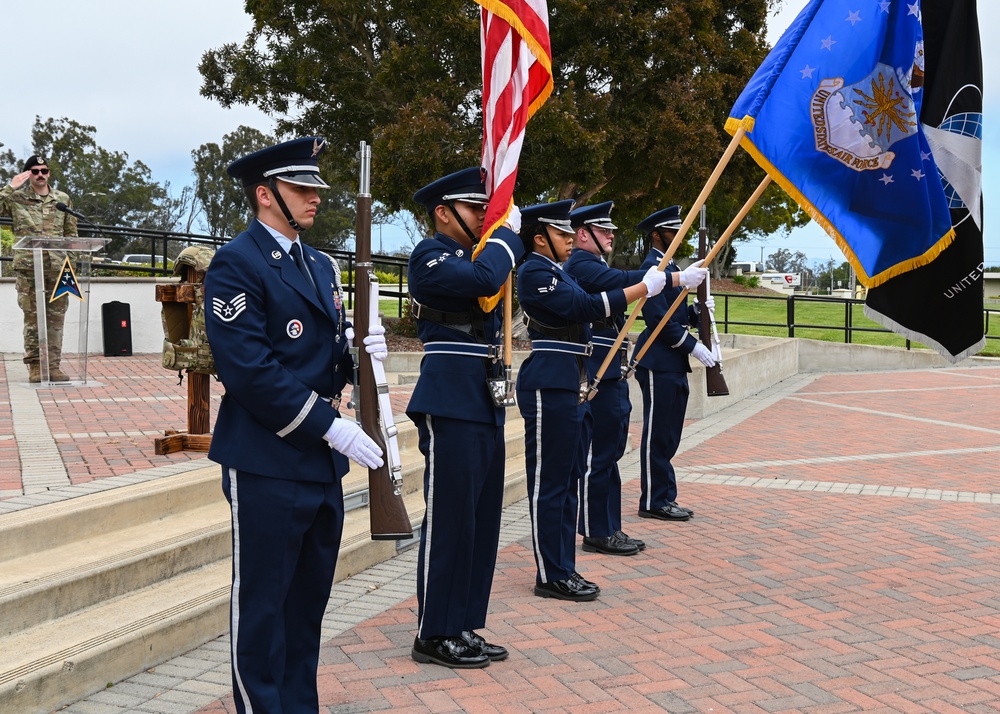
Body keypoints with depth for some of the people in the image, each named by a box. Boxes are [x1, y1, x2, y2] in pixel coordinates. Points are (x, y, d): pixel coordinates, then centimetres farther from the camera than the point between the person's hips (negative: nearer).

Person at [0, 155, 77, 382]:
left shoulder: (63, 199, 11)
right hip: (28, 267, -2)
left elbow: (71, 232, 15)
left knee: (56, 317, 3)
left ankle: (53, 365, 7)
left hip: (57, 267, 2)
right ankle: (35, 366, 6)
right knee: (32, 317, 2)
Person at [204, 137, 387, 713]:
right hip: (268, 465, -8)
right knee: (262, 605, 3)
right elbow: (250, 369, -19)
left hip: (324, 464, 8)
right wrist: (331, 426, -19)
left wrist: (360, 353, -3)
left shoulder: (320, 266, 16)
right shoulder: (235, 264, -10)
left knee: (309, 600, 15)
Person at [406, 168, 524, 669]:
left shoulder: (473, 255, 20)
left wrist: (512, 232, 9)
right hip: (450, 407, -9)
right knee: (449, 520, -3)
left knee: (482, 522, 12)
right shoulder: (430, 255, -9)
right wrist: (505, 234, -9)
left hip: (486, 406, 9)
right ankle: (434, 636, 8)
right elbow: (483, 279, -24)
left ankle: (465, 627, 22)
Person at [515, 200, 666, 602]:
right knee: (549, 485, -3)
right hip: (549, 388, -10)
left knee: (568, 482, 12)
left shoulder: (557, 272, 20)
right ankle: (551, 577, 3)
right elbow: (585, 305, -22)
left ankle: (564, 570, 20)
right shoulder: (535, 272, -12)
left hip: (571, 387, 10)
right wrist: (644, 288, -20)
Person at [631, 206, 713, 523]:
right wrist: (692, 345, -17)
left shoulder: (669, 266, 18)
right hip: (659, 363, -10)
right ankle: (654, 502, 4)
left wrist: (696, 312, 2)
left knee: (668, 435, 13)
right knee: (658, 434, -3)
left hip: (673, 363, 10)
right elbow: (659, 318, -20)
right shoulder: (653, 266, -13)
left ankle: (665, 498, 20)